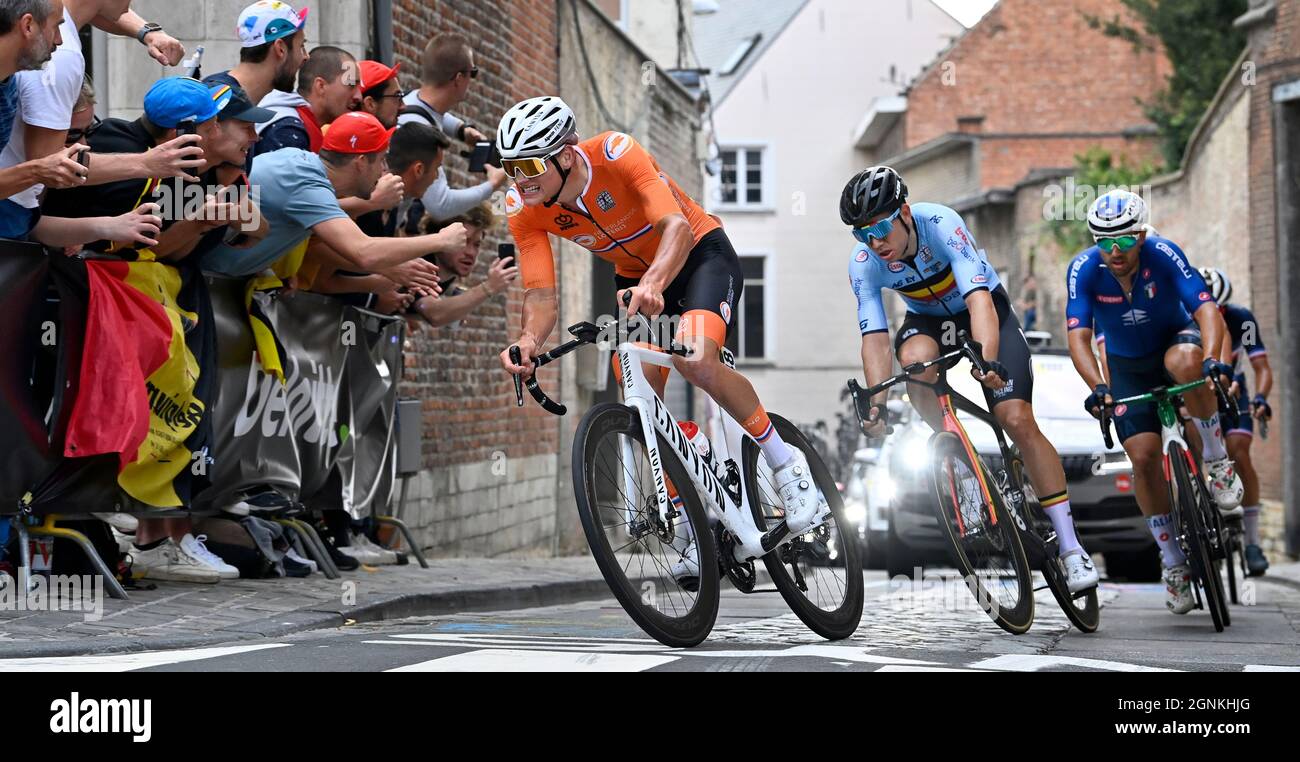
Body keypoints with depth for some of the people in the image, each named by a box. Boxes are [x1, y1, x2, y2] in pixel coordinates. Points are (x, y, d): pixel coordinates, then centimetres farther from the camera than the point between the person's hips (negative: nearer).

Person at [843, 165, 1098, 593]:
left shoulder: (941, 225, -33)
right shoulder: (864, 263, -22)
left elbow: (978, 298, -43)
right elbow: (874, 337, -23)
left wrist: (988, 361, -58)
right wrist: (876, 404, -37)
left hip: (984, 310, -3)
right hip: (928, 319, 3)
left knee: (1018, 421, -17)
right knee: (915, 358, -36)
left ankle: (1069, 546, -13)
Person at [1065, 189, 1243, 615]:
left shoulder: (1163, 255, -28)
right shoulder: (1083, 269, -24)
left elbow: (1207, 309, -37)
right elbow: (1078, 337, -31)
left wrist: (1211, 358, -56)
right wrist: (1097, 387, -48)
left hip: (1175, 341, -2)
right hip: (1128, 365, 2)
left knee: (1184, 361, -39)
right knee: (1144, 458, -11)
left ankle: (1217, 461, -19)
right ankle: (1174, 563, 5)